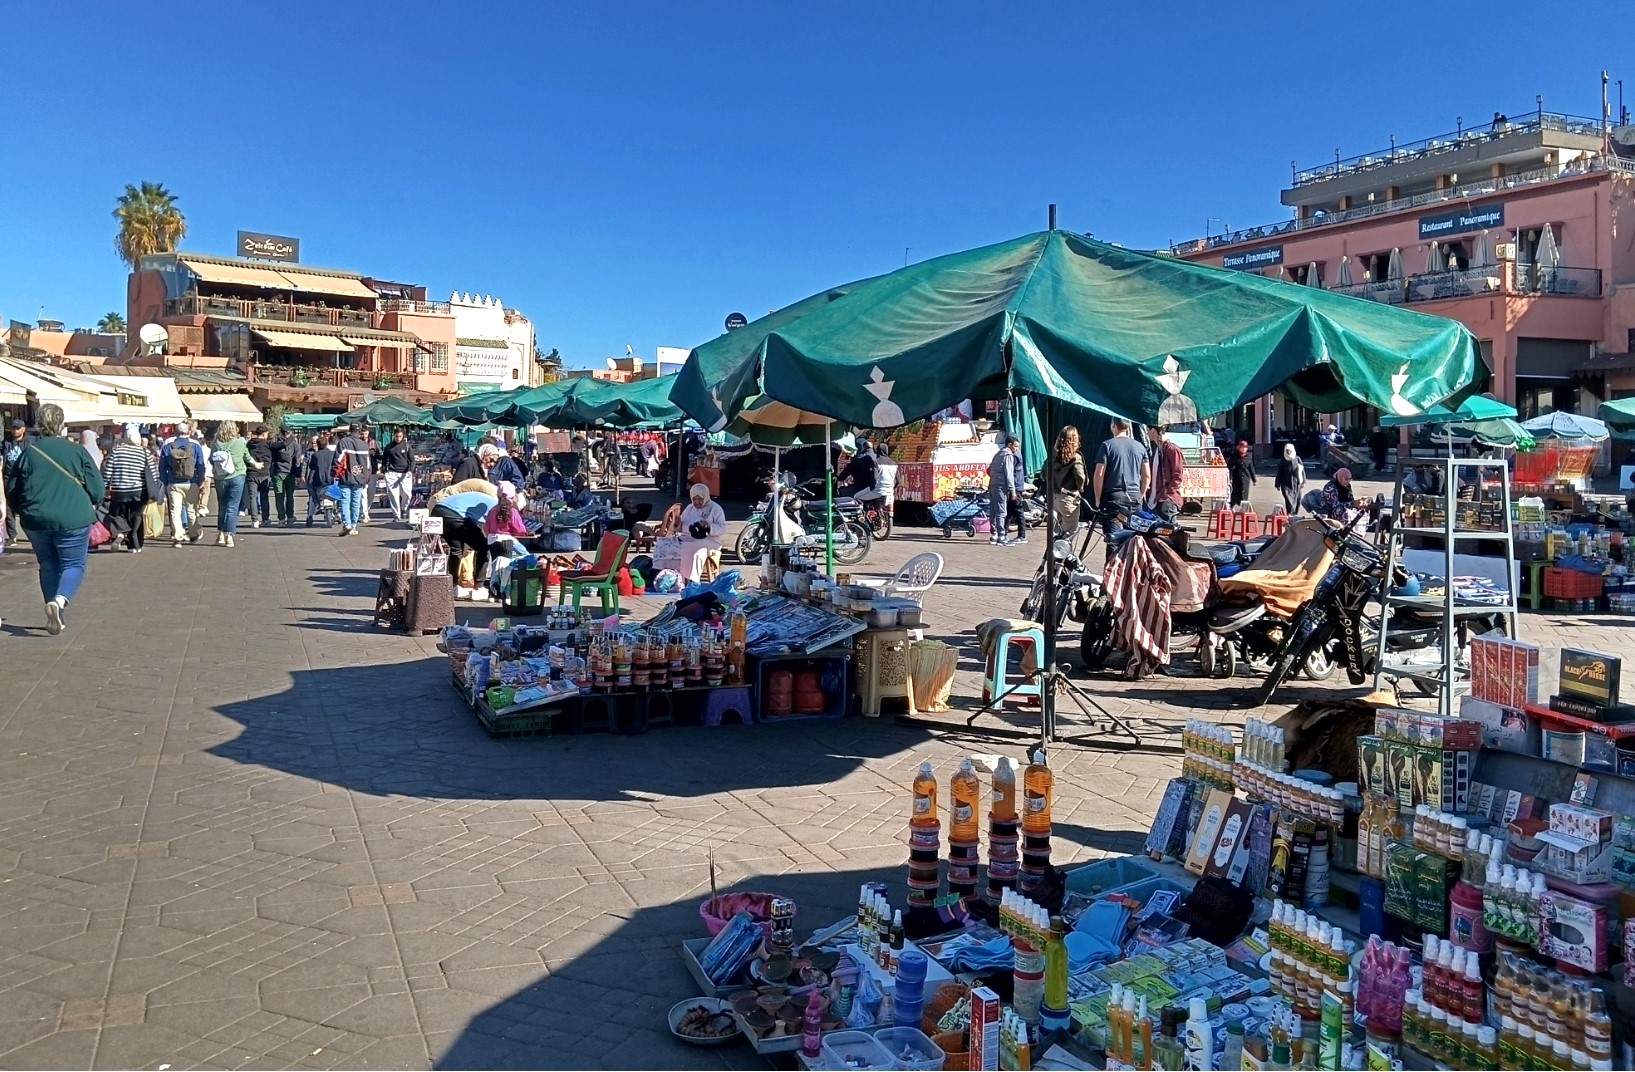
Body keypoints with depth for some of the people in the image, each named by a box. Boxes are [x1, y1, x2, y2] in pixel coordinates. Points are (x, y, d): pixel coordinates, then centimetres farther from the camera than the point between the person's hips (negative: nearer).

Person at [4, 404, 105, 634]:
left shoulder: (29, 452, 1)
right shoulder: (77, 451, -5)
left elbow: (12, 490, 8)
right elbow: (98, 489, -3)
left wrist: (25, 511, 25)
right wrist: (87, 505, 18)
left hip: (36, 520, 3)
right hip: (73, 520, -3)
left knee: (48, 565, 17)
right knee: (73, 564, 6)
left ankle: (56, 614, 19)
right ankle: (59, 600, -20)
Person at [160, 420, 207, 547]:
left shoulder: (167, 446, 1)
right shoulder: (196, 446, -2)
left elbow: (162, 467, 3)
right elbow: (201, 466, -1)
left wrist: (165, 483, 11)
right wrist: (200, 482, 6)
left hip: (173, 484, 0)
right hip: (191, 484, 0)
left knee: (175, 510, 1)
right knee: (192, 510, 12)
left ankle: (177, 537, -7)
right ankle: (193, 535, 22)